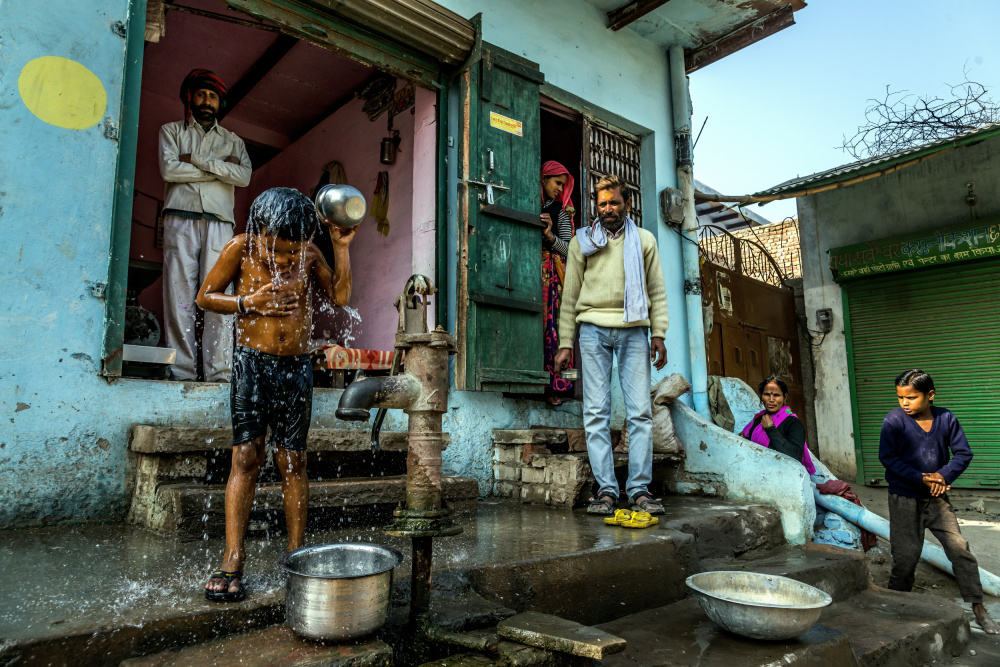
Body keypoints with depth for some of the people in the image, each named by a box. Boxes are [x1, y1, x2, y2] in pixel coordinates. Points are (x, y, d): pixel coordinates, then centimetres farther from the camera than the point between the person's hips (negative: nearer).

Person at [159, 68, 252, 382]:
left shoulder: (233, 141, 23)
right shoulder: (172, 130, 20)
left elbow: (244, 176, 2)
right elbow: (169, 168, 1)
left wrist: (196, 159, -1)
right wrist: (219, 168, 1)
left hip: (219, 224, 1)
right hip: (180, 220, 0)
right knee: (179, 297, -8)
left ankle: (219, 374, -13)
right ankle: (182, 373, -8)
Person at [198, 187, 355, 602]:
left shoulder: (309, 255, 4)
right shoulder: (241, 249, -3)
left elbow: (340, 296, -2)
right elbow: (205, 296, 3)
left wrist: (341, 248, -6)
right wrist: (248, 303, -13)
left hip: (296, 367, 2)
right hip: (252, 363, -2)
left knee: (293, 462, 4)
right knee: (246, 457, -5)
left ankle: (296, 553, 13)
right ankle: (233, 562, 0)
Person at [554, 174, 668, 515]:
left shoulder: (645, 240, 16)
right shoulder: (582, 241, 14)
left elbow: (657, 291, 13)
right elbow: (570, 295, 11)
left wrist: (658, 333, 0)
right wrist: (565, 342, 4)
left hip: (634, 330, 1)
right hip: (593, 329, 0)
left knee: (640, 412, -5)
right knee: (596, 411, -4)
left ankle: (640, 489, 1)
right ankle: (606, 490, 0)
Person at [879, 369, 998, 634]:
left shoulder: (945, 419, -2)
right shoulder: (894, 420, -11)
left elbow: (963, 453, 3)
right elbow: (887, 457, -12)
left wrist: (943, 475, -13)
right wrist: (922, 478, -17)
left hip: (936, 497, 3)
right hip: (904, 498, -3)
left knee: (959, 547, -2)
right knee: (906, 554, 0)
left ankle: (978, 607, 14)